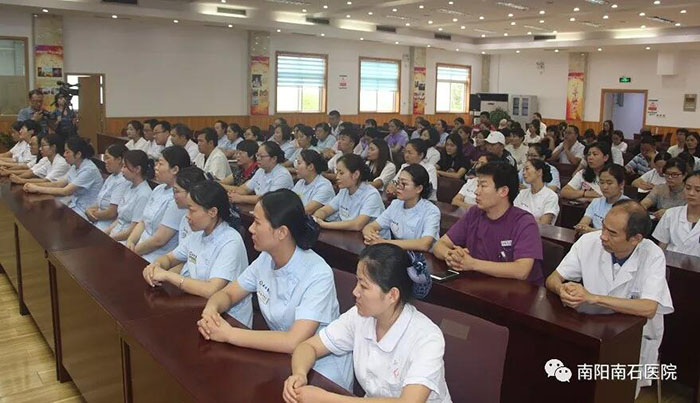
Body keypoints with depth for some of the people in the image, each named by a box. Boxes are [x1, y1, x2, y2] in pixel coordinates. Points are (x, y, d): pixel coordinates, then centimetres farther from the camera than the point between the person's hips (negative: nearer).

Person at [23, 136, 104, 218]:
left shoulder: (89, 170, -20)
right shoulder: (75, 167, 8)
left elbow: (65, 191, -22)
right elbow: (58, 184, 7)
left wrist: (37, 189, -17)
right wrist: (34, 185, -6)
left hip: (85, 212, -8)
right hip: (74, 205, 8)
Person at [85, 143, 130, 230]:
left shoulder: (123, 182, -18)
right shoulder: (111, 177, 15)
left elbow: (112, 213, -20)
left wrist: (94, 214, -3)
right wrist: (88, 209, -1)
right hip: (97, 221, 9)